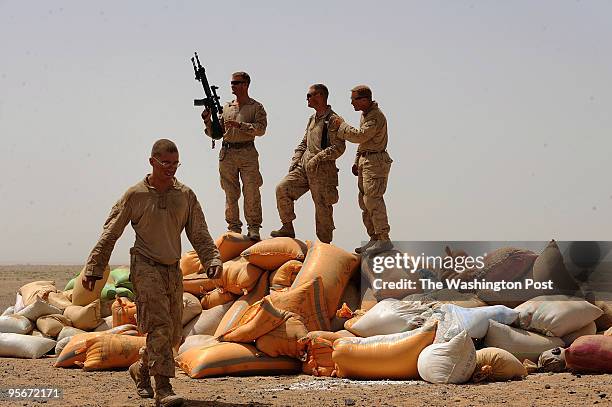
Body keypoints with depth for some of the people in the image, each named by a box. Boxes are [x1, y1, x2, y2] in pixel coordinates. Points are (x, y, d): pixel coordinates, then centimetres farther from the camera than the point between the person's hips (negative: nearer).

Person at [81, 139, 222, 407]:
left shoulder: (186, 196, 7)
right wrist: (93, 269, 1)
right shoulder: (135, 195, -3)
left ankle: (141, 369, 34)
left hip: (173, 269, 5)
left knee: (172, 334, 9)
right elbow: (110, 234, 2)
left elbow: (199, 234, 10)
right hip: (145, 266, -5)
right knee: (159, 325, -20)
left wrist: (212, 260, -7)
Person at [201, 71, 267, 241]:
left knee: (251, 192, -6)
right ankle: (234, 228, 12)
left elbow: (261, 129, -11)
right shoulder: (226, 108, 15)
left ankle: (254, 228, 0)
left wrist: (239, 125, -17)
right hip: (227, 154, 4)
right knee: (230, 194, 5)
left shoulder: (256, 107, 3)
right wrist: (208, 120, -3)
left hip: (248, 153, -4)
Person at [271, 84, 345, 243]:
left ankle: (325, 244, 9)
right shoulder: (312, 119, 18)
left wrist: (317, 158, -20)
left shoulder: (333, 119, -9)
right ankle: (288, 229, 1)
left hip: (322, 169, -8)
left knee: (322, 206, -2)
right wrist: (295, 160, 11)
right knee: (282, 188, -6)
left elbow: (339, 148, -17)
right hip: (304, 167, 8)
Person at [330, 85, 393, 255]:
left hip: (376, 161, -10)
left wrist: (341, 126, -11)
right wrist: (357, 162, 19)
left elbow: (359, 136, -25)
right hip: (365, 160, 10)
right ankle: (374, 238, 15)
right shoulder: (365, 114, 15)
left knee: (372, 200, -14)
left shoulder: (376, 117, -18)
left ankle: (384, 240, -13)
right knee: (364, 201, 10)